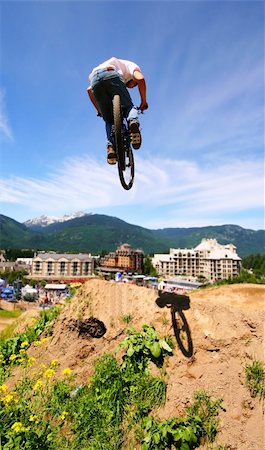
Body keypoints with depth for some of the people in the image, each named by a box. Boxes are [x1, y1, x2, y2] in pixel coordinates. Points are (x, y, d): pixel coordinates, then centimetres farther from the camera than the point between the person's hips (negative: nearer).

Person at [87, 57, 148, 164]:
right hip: (111, 75, -4)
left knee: (109, 120, 11)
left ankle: (111, 145, -10)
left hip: (94, 79, 5)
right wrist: (143, 101, 11)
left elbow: (89, 90, 36)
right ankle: (133, 121, -27)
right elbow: (140, 79, 5)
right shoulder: (131, 66, 31)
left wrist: (99, 110, 35)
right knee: (128, 106, 7)